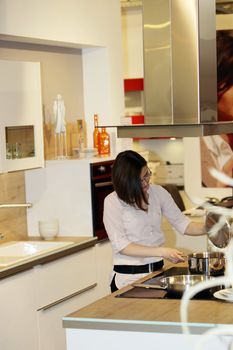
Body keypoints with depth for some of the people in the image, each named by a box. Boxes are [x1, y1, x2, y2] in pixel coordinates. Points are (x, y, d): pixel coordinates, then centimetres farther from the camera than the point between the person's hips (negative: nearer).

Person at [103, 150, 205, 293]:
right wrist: (162, 251, -21)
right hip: (129, 277, -4)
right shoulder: (112, 202, -10)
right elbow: (121, 246, -15)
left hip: (158, 270, 4)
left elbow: (182, 224, 7)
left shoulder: (158, 192, 3)